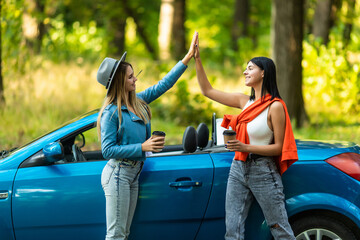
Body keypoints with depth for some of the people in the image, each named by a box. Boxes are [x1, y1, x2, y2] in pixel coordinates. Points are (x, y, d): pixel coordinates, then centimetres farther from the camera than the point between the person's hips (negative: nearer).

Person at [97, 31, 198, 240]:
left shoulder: (138, 102, 8)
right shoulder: (111, 112, -13)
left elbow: (164, 84, 15)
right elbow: (108, 150, -16)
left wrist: (188, 57, 13)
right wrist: (143, 147, -21)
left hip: (133, 175, 8)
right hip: (118, 174, -8)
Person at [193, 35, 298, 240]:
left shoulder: (275, 107, -10)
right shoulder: (244, 101, 9)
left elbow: (279, 147, -11)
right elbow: (208, 90, 15)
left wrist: (246, 147, -22)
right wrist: (197, 59, 9)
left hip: (263, 172, -7)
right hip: (239, 169, 7)